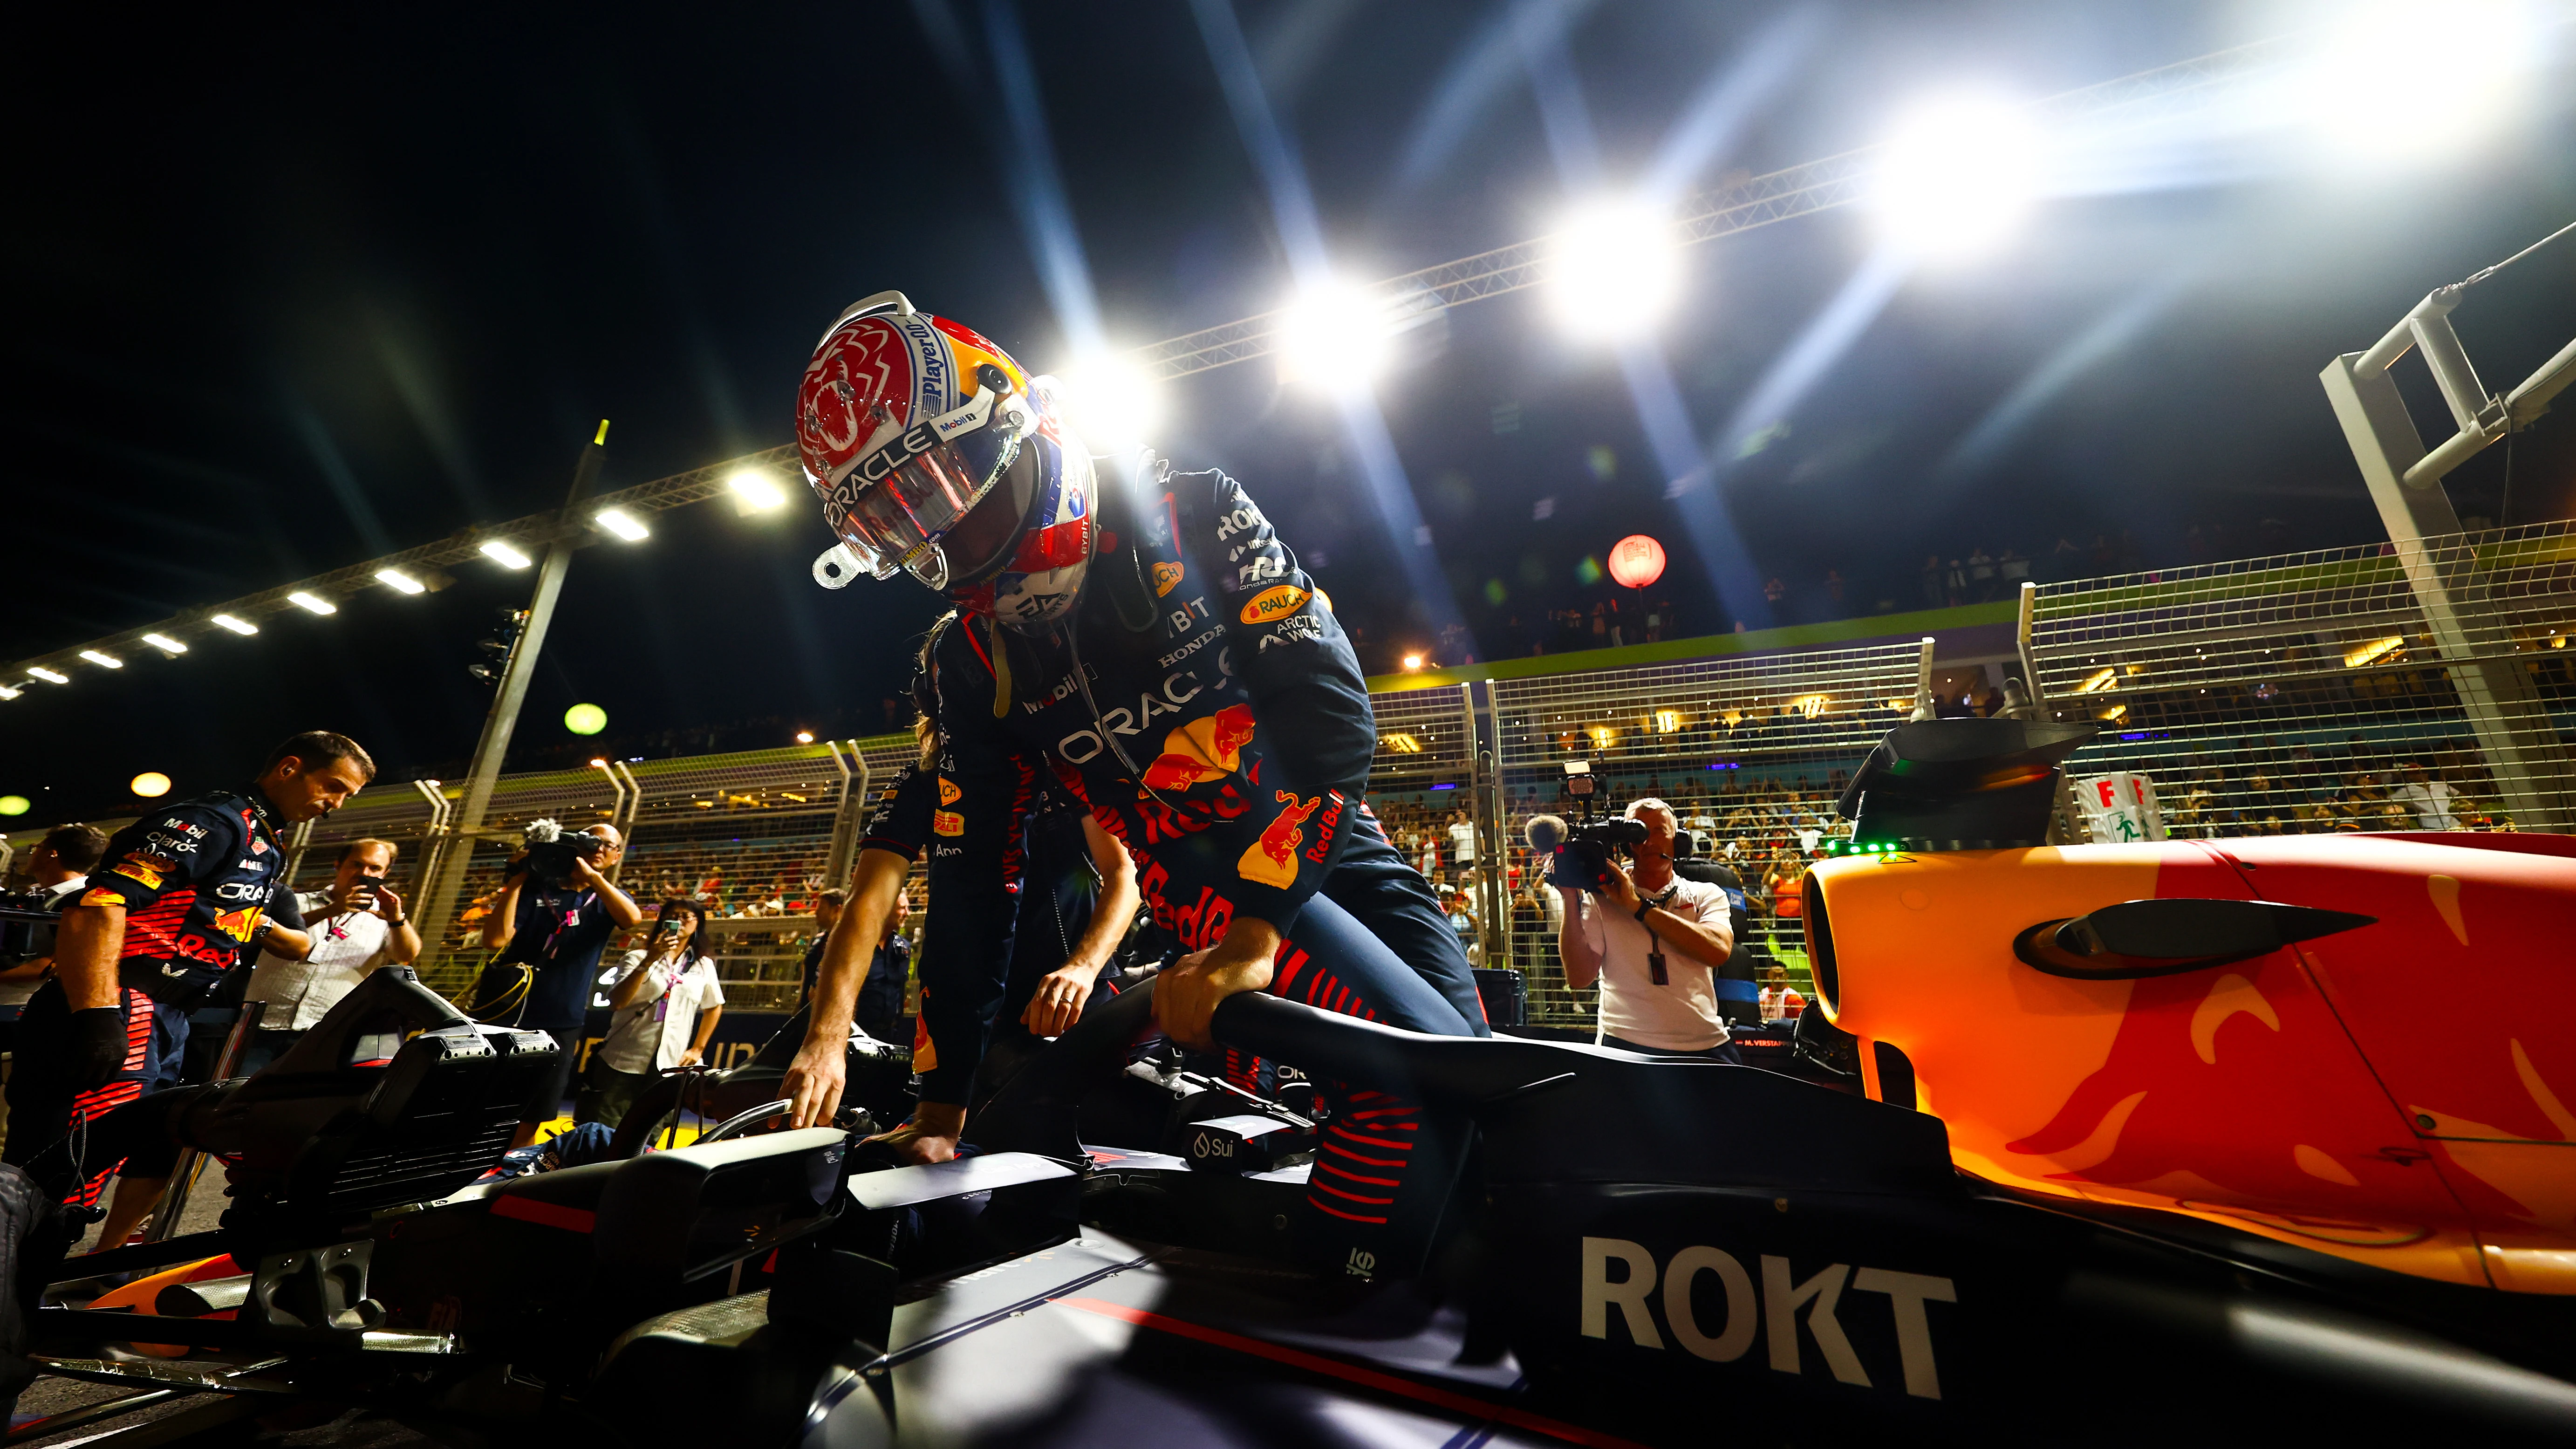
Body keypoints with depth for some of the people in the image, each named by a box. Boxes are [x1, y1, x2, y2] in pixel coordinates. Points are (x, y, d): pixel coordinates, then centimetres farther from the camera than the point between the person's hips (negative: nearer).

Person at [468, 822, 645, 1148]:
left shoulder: (609, 899, 6)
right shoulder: (536, 889, 3)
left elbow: (633, 918, -18)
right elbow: (495, 940, -10)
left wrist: (592, 875, -20)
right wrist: (514, 883, -12)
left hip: (561, 1025, 1)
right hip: (508, 1014, -1)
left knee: (528, 1121, 11)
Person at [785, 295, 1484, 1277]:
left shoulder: (1188, 513, -7)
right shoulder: (969, 661, 2)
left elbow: (1331, 715, -18)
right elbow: (967, 883, 6)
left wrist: (1254, 937, -24)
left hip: (1332, 849, 1)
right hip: (1208, 894, 0)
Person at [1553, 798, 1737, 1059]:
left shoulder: (1705, 895, 11)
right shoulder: (1600, 898, 7)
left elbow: (1717, 951, -9)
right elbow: (1579, 977, -1)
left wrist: (1637, 905, -10)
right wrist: (1570, 902, -9)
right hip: (1626, 1045, -2)